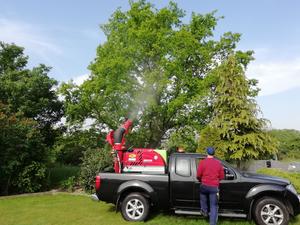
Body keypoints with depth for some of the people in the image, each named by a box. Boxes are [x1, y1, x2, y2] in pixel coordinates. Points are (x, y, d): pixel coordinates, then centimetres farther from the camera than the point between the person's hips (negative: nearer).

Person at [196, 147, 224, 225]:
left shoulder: (202, 162, -6)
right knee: (214, 206, 6)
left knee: (203, 195, 33)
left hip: (204, 185, 0)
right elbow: (222, 176, 7)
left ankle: (204, 211, 34)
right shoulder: (218, 163, 2)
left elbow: (198, 175, -7)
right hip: (214, 187, 1)